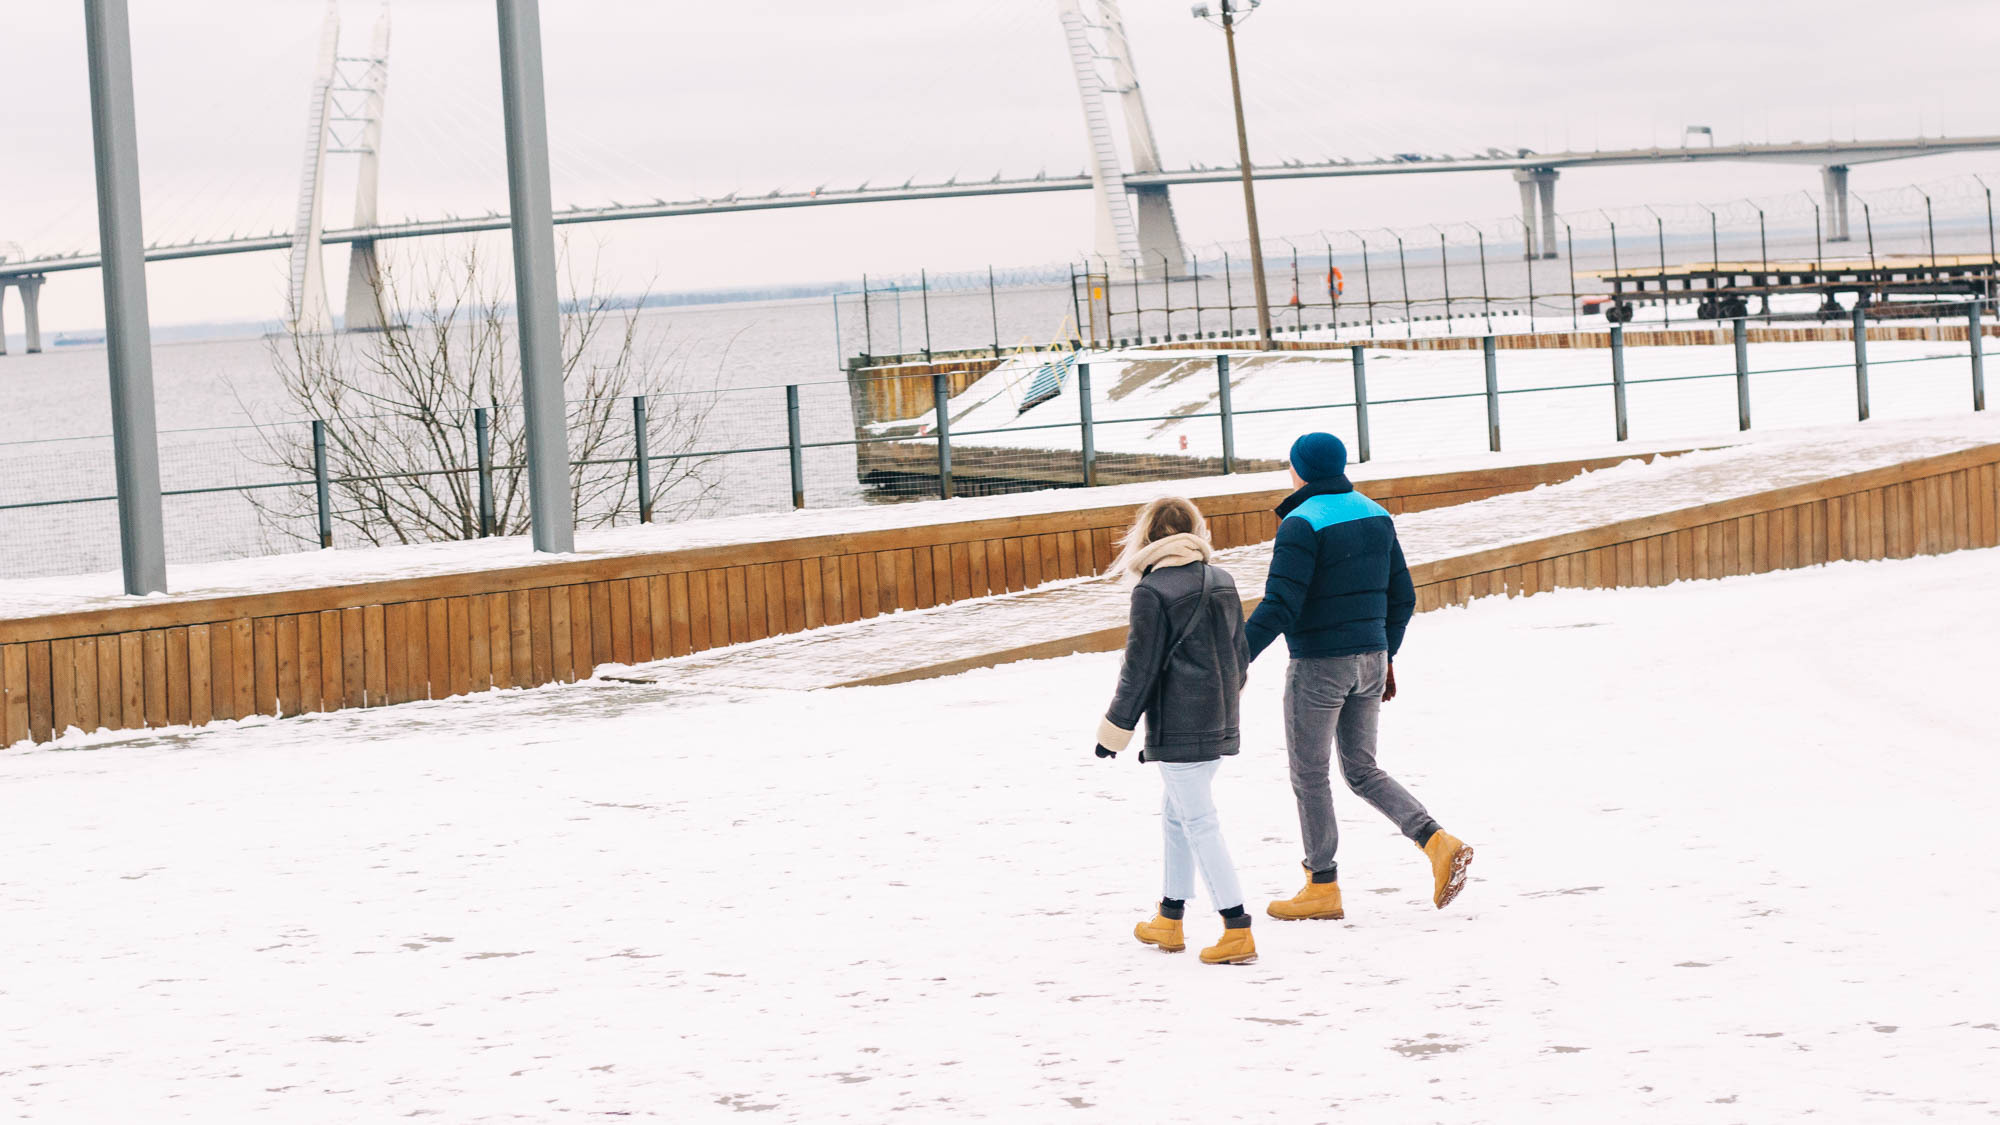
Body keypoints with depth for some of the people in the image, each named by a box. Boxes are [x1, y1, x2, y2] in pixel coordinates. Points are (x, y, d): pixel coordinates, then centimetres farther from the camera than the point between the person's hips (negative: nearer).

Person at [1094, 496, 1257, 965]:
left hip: (1178, 728, -8)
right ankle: (1169, 920, 27)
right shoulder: (1222, 582, 7)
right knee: (1177, 813, 20)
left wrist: (1116, 729, -2)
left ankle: (1237, 932, -9)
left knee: (1199, 823, -5)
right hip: (1219, 722, 8)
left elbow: (1140, 668, -12)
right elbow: (1240, 654, 14)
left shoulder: (1152, 591, -14)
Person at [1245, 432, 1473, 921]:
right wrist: (1386, 656, 24)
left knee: (1309, 776, 7)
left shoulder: (1302, 523, -15)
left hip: (1318, 665, -7)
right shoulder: (1375, 516, 9)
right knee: (1362, 770, 16)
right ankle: (1438, 843, -3)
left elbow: (1279, 607, -22)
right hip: (1370, 660, 7)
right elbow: (1402, 598, 13)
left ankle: (1322, 889, 13)